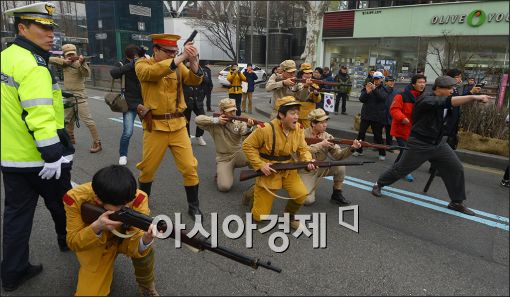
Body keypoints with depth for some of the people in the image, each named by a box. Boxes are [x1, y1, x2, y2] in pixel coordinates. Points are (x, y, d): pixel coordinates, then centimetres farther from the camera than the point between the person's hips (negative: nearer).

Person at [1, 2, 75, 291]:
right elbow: (40, 116, -27)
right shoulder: (32, 65, -20)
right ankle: (70, 241, 39)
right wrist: (53, 155, -25)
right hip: (39, 159, -8)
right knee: (61, 204, 16)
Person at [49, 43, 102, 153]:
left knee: (88, 120, -12)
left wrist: (82, 63, -42)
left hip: (79, 96, -7)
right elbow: (50, 59, 3)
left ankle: (97, 143, -12)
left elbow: (87, 74, -25)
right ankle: (70, 138, 42)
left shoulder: (79, 63, -10)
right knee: (68, 119, 22)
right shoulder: (64, 63, 7)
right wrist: (64, 61, -10)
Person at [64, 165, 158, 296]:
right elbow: (73, 243, -22)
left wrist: (146, 239, -54)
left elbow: (133, 247, -30)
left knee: (143, 250, -32)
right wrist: (96, 227, -42)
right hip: (94, 246, 1)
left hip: (123, 238, -1)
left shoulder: (137, 198, -33)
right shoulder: (76, 198, -30)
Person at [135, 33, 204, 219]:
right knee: (148, 168, 12)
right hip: (155, 126, -2)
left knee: (189, 167, 2)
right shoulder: (142, 65, -3)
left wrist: (193, 61, -27)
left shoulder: (178, 66, 8)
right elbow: (153, 72, -27)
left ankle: (193, 206, 18)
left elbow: (195, 80, -9)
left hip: (178, 125, 3)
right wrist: (181, 58, -32)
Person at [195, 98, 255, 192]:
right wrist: (216, 120, -22)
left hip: (238, 155, 1)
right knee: (224, 187, -20)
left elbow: (245, 136, -19)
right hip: (224, 158, -1)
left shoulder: (239, 122, -1)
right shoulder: (214, 124, -4)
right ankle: (220, 173, 15)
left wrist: (249, 127, -43)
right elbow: (197, 120, -12)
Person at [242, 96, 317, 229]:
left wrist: (308, 161, -19)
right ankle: (252, 193, 36)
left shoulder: (298, 129, -5)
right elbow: (247, 145, -14)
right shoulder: (266, 129, -22)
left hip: (288, 170, 4)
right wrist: (260, 165, -21)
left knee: (301, 194, -23)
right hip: (268, 171, -4)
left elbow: (303, 149, 3)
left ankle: (289, 215, 11)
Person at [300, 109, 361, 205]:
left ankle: (337, 194, 1)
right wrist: (320, 145, -33)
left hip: (321, 168, 4)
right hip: (306, 170, -4)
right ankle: (307, 186, 15)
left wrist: (351, 148, -30)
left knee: (340, 166, -21)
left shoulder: (328, 136, -5)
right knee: (308, 200, -20)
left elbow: (338, 155, -13)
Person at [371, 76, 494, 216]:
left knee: (456, 169, 1)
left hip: (439, 144, 8)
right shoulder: (426, 100, -23)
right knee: (400, 169, 4)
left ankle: (457, 202, 16)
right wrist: (474, 97, -40)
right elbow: (449, 101, -35)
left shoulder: (443, 102, 8)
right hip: (419, 145, -7)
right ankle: (379, 184, 28)